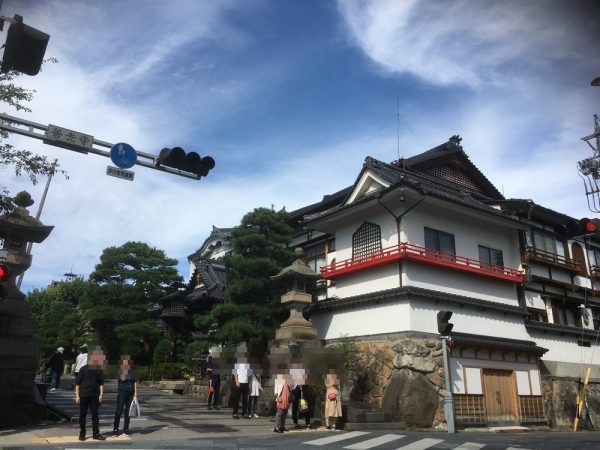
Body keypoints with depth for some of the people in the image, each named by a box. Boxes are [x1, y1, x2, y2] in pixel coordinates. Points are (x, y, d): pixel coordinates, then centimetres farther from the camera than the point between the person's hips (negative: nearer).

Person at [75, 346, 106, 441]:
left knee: (95, 414, 4)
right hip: (84, 395, -2)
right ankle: (82, 434, 17)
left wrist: (101, 394, -1)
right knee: (83, 414, 5)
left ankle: (96, 434, 10)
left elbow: (101, 383, 9)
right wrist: (77, 395, -6)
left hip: (94, 395, 2)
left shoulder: (99, 370, 5)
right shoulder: (83, 369, -2)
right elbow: (77, 383, -1)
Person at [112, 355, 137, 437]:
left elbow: (135, 381, 8)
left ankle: (126, 430, 14)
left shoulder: (132, 370, 6)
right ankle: (115, 429, 4)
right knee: (119, 411, -5)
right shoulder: (119, 370, -2)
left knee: (128, 411, 6)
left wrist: (135, 392, 3)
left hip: (130, 392, 3)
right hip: (122, 391, -3)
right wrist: (124, 370, -22)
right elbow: (122, 378, -20)